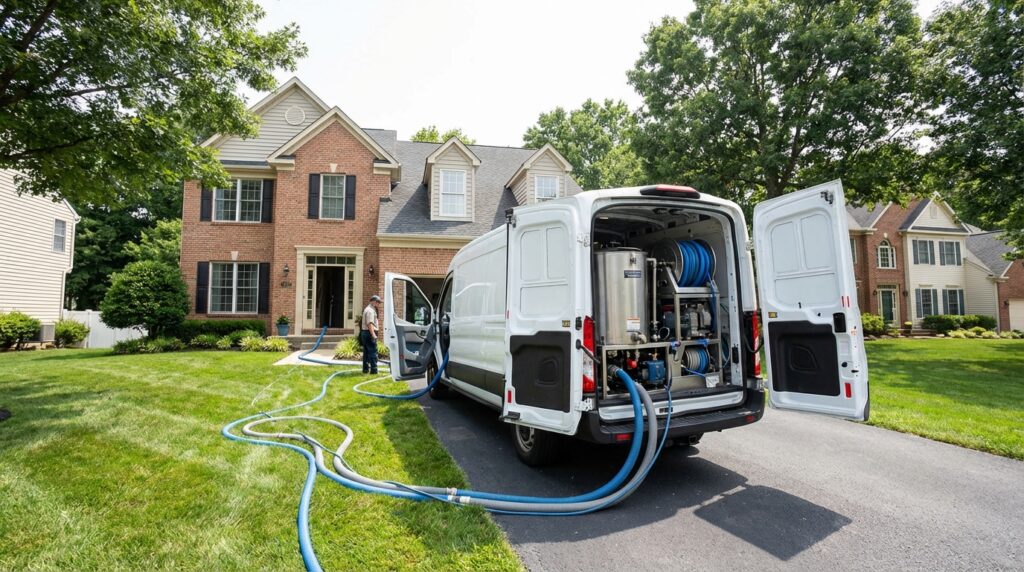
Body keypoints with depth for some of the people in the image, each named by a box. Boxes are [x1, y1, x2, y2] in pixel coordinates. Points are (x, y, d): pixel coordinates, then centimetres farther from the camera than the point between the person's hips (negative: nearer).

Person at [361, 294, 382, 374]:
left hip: (365, 332, 11)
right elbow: (369, 324, -24)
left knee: (366, 352, 14)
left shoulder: (368, 309, 20)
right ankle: (373, 369, -10)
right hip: (369, 333, -11)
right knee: (373, 352, -10)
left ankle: (365, 369, 20)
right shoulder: (370, 310, -14)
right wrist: (373, 335, -28)